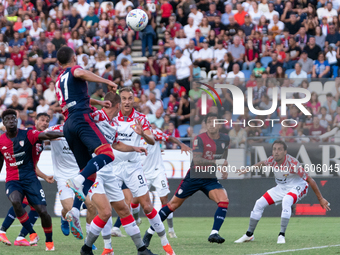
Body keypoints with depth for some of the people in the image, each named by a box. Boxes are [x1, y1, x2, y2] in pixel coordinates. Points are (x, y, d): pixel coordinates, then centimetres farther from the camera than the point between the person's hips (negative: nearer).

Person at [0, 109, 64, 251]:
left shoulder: (27, 135, -5)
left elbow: (46, 135, -22)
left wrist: (66, 134, -39)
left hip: (30, 179, -1)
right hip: (12, 180, 1)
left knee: (42, 211, -11)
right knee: (15, 201, -32)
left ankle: (49, 241, 16)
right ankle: (32, 233, -15)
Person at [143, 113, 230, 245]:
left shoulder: (225, 139, 1)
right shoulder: (200, 139, -16)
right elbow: (197, 160, -27)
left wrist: (224, 169, 9)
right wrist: (215, 162, -37)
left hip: (210, 179, 4)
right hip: (194, 177, -4)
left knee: (224, 200, -22)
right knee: (173, 204, 3)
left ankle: (214, 234, -20)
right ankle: (150, 232, 15)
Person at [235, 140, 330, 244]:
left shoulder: (292, 163, -32)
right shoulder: (272, 160, -15)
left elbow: (310, 180, -26)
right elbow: (263, 163, 11)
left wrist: (320, 199, -24)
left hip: (297, 187, -6)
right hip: (281, 188, 6)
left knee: (286, 200, -37)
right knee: (259, 203, 0)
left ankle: (282, 235, -32)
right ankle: (249, 234, 17)